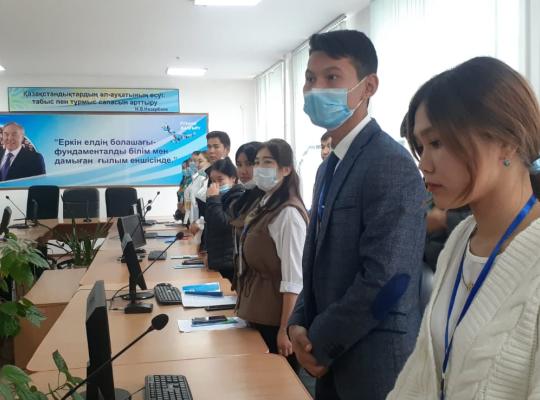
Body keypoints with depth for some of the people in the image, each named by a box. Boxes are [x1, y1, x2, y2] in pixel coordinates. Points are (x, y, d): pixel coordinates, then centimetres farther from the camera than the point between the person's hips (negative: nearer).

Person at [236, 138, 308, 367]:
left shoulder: (289, 213, -20)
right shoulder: (265, 206, 9)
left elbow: (293, 279, -22)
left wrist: (285, 329, -21)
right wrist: (247, 308, 14)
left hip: (275, 318, -8)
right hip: (258, 313, 8)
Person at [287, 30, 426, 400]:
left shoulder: (392, 164, -19)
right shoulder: (331, 165, 10)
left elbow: (385, 278, -24)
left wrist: (320, 344, -13)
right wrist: (300, 324, -1)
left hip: (374, 362, -8)